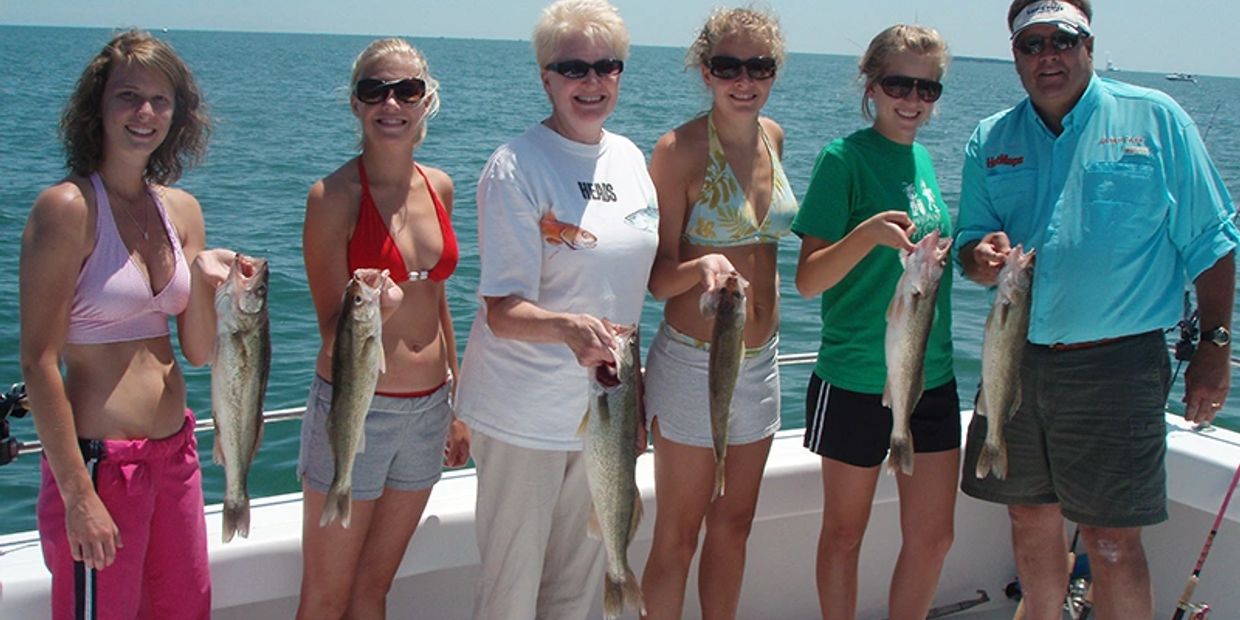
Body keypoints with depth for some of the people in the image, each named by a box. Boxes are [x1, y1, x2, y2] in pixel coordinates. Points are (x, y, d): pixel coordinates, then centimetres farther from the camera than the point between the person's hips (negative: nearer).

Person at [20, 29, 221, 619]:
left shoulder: (182, 210, 6)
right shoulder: (67, 207, -14)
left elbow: (199, 352, 9)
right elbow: (39, 362, -16)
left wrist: (201, 279, -10)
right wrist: (78, 495, -17)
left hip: (176, 451, 7)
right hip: (100, 459, -7)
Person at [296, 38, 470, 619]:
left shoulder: (438, 187, 5)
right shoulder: (333, 195, -14)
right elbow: (332, 333, -12)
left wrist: (456, 406, 19)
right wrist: (369, 313, -35)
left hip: (427, 409, 5)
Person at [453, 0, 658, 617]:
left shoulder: (629, 158, 4)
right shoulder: (515, 167, -16)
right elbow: (503, 311, -21)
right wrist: (566, 328, -40)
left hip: (604, 403, 6)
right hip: (524, 414, -6)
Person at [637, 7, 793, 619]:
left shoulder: (772, 136, 5)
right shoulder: (679, 149, -15)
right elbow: (658, 277, -13)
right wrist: (703, 268, -33)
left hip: (759, 358, 7)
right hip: (693, 361, -6)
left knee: (734, 525, 17)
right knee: (677, 536, 4)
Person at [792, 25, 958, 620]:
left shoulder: (923, 157, 9)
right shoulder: (845, 157, -11)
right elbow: (809, 279, -18)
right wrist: (868, 234, -32)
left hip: (932, 376, 6)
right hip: (856, 380, -6)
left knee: (933, 536, 10)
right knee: (845, 533, 9)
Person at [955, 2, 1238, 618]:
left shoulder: (1155, 118, 0)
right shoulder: (989, 140, 9)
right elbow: (970, 247, 11)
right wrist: (983, 257, -13)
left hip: (1117, 365, -4)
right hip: (1017, 360, 4)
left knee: (1112, 540, -3)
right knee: (1030, 518, 15)